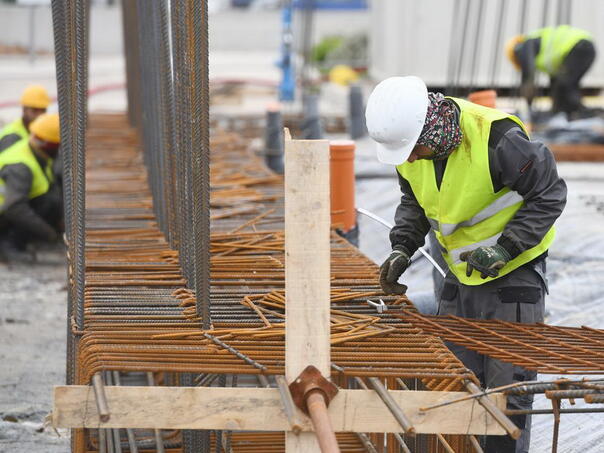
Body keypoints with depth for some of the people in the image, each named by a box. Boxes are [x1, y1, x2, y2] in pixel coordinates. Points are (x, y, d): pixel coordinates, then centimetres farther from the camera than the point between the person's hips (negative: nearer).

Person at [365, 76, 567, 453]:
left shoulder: (497, 139, -28)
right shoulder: (409, 144, -7)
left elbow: (550, 194, -17)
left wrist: (505, 248, -23)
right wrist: (402, 248, -6)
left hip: (515, 273, -6)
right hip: (461, 277, 6)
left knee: (506, 390, -5)